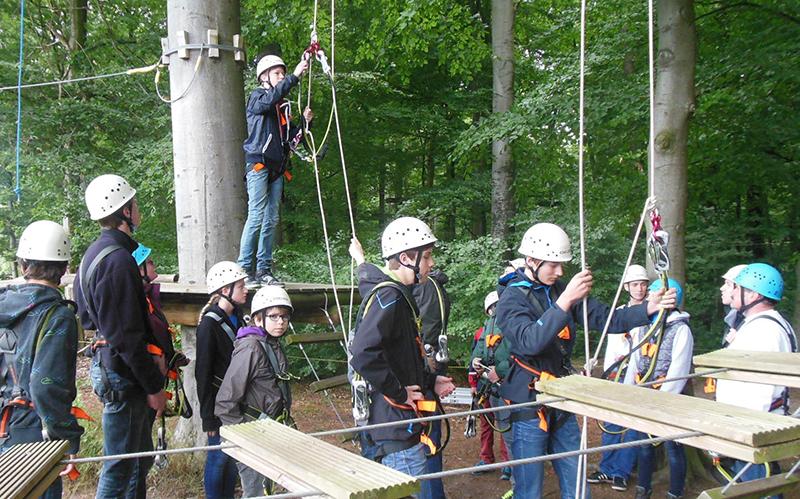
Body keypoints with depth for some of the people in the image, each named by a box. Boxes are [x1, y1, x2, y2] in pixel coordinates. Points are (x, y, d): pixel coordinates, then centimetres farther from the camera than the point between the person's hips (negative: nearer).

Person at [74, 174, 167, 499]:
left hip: (107, 362, 10)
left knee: (141, 456, 20)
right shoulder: (118, 260, -21)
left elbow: (88, 317, 20)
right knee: (121, 465, 0)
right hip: (122, 374, -10)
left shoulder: (95, 253, 12)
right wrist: (154, 386, -16)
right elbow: (127, 335, -23)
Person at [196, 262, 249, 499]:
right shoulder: (210, 323, -15)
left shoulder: (238, 318, 8)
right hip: (219, 402, -7)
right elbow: (203, 372, -15)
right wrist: (208, 417, -15)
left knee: (234, 455, 13)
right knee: (219, 456, 1)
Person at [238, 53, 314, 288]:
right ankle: (244, 269, -11)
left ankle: (264, 270, 8)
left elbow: (291, 137, 19)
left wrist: (305, 121, 3)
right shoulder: (257, 97, 3)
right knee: (256, 216, -13)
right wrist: (295, 76, -24)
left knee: (272, 219, 4)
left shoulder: (283, 106, 22)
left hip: (276, 167, 7)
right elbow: (271, 99, -21)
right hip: (257, 163, -7)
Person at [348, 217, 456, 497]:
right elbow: (363, 354, -33)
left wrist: (430, 381, 15)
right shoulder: (388, 297, -19)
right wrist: (399, 392, -23)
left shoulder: (399, 295, 15)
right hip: (396, 423, -11)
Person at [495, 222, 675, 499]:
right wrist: (565, 301, -38)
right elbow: (529, 341, -30)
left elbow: (603, 318, 3)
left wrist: (647, 309, -12)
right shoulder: (512, 298, -12)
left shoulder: (559, 289, 5)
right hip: (530, 402, -6)